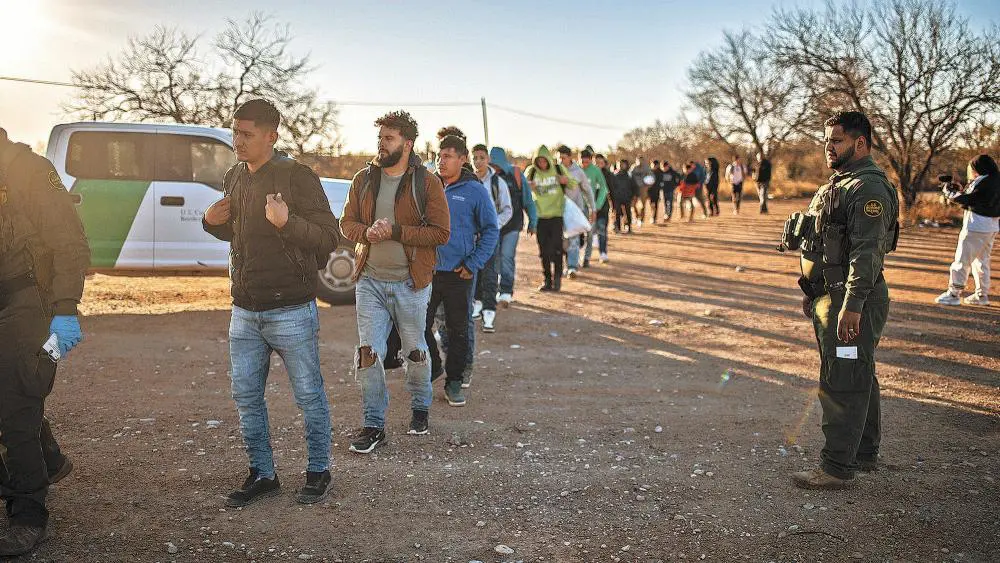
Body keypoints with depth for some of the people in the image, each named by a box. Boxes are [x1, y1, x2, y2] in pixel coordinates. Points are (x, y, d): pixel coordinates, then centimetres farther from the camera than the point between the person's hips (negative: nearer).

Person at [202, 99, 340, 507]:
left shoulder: (298, 177, -12)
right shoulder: (234, 178, 10)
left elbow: (329, 238, -15)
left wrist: (287, 221, -30)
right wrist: (212, 222, 3)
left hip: (291, 312, -7)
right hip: (244, 312, 7)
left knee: (309, 396, 6)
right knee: (246, 397, 11)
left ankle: (318, 471, 22)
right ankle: (262, 474, 26)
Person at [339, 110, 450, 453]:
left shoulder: (426, 183, -6)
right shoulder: (364, 179, 7)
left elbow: (440, 232, -11)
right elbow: (347, 222, 10)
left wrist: (395, 231, -19)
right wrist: (367, 232, -13)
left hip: (410, 283, -3)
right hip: (370, 280, 3)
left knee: (415, 351, 11)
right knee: (368, 352, -2)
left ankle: (420, 409, 35)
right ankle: (373, 425, 8)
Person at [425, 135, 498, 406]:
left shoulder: (475, 191, -5)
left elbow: (491, 230, -2)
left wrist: (473, 264, -8)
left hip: (458, 274, -3)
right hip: (427, 272, 3)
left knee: (458, 331, 7)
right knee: (420, 325, 4)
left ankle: (454, 382, 21)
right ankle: (433, 368, 29)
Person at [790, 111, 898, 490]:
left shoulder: (868, 189, -17)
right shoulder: (839, 185, 17)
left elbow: (867, 253, -24)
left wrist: (852, 306, -28)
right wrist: (811, 291, 24)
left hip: (853, 301, -11)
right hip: (830, 295, 11)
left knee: (842, 384, -7)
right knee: (858, 379, 19)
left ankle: (836, 469, 0)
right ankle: (864, 455, 31)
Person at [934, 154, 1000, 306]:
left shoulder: (984, 181, -16)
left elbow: (968, 200, -17)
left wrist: (950, 193, -4)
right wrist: (959, 190, 10)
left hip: (977, 226, -10)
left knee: (962, 259, -5)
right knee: (982, 261, 16)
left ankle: (954, 294, -4)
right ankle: (982, 295, 21)